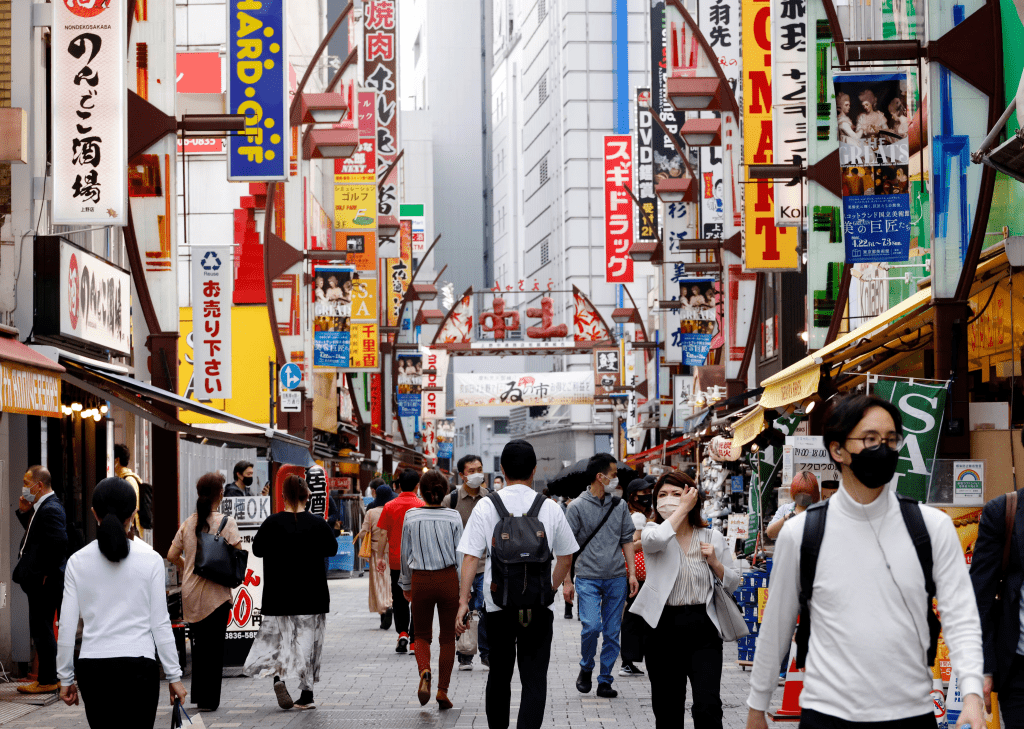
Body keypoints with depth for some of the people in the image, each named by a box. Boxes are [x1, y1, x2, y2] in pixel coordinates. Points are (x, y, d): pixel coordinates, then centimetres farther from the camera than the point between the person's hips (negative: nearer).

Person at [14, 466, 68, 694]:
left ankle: (47, 681, 2)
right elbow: (34, 534, 20)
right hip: (39, 581, 10)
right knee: (42, 630, 14)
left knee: (42, 630, -4)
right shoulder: (41, 507, 14)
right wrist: (24, 513, 7)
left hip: (45, 582, -10)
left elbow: (60, 542, -27)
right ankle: (50, 677, 21)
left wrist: (47, 573, -21)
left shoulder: (50, 509, -18)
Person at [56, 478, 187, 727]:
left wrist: (66, 678, 11)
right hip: (138, 666, -2)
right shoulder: (149, 559, -4)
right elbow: (160, 624, -3)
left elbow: (67, 627, 2)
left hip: (92, 668, 2)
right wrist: (174, 676, 3)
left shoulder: (77, 562, 1)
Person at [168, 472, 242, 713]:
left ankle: (199, 696, 21)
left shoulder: (188, 523, 5)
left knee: (199, 645, 16)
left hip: (190, 593, 4)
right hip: (216, 592, -4)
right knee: (214, 646, 3)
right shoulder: (226, 522, -9)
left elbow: (172, 555, 7)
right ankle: (209, 699, 3)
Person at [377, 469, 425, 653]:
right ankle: (414, 641, 6)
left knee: (399, 601, 12)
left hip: (396, 560, 1)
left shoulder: (390, 507, -1)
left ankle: (402, 633, -7)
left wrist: (380, 557, 5)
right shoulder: (422, 506, -5)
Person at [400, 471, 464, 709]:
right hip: (448, 579, 0)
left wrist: (406, 585, 16)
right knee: (447, 637, 12)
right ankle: (443, 690, 8)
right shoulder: (453, 517, -6)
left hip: (420, 581, 0)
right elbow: (460, 554, -4)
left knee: (422, 635, 13)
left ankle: (424, 671, -17)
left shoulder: (411, 517, -4)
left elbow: (405, 554, 4)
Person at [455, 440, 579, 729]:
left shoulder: (486, 506, -3)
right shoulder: (549, 508, -1)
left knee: (499, 676, 17)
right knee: (534, 680, -1)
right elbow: (566, 557, 10)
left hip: (498, 604, 1)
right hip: (539, 605, -1)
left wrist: (463, 601, -2)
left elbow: (471, 557, -5)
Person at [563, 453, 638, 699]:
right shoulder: (577, 508, -4)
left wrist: (632, 573, 6)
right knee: (591, 626, -15)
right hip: (588, 578, -4)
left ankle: (605, 680, 13)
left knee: (612, 632, 4)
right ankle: (586, 669, 10)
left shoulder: (619, 506, 9)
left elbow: (627, 540, 14)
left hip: (616, 578, 4)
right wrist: (566, 581, -5)